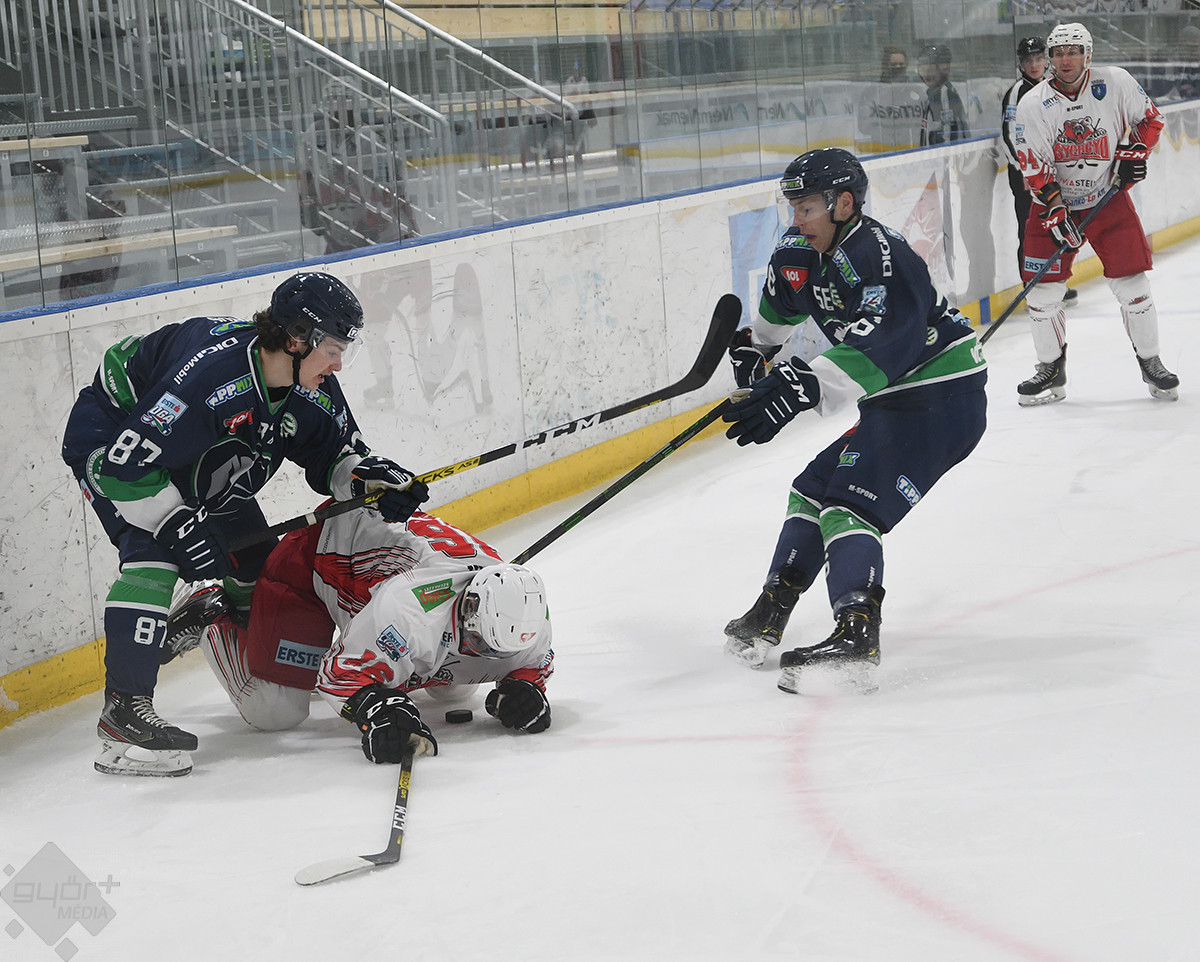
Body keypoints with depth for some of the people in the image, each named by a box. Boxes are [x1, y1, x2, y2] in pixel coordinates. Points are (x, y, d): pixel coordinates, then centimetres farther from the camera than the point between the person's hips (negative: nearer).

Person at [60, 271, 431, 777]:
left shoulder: (313, 390, -16)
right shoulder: (210, 374, -41)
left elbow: (334, 454, -1)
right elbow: (125, 464, -39)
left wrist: (371, 475, -21)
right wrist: (179, 525, -35)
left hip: (197, 462, 8)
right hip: (109, 442, -8)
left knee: (258, 562, 9)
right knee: (154, 552, -27)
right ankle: (123, 710, -29)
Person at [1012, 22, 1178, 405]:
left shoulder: (1116, 83, -8)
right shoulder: (1032, 105, -10)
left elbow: (1149, 119, 7)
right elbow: (1033, 166, -11)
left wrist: (1134, 151, -9)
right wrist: (1054, 209, -19)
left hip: (1108, 198, 0)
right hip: (1055, 201, 0)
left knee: (1131, 282, -5)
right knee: (1043, 286, -4)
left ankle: (1150, 363, 12)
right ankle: (1051, 370, 12)